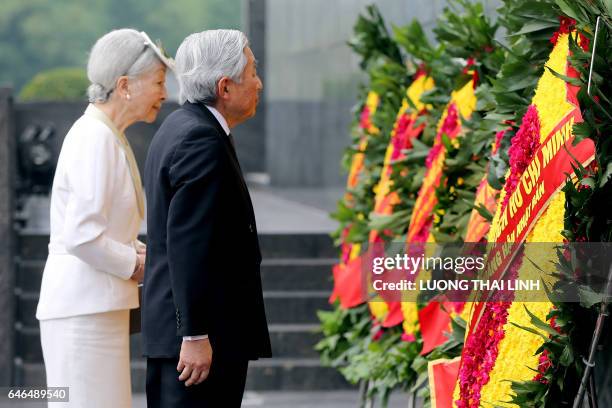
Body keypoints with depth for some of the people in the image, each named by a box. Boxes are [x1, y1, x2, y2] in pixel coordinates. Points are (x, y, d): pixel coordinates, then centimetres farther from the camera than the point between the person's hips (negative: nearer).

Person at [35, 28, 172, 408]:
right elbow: (82, 238, -22)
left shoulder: (108, 135, 15)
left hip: (98, 309, 10)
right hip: (84, 312, -10)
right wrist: (138, 265, -9)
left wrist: (142, 251, 8)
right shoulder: (95, 137, -15)